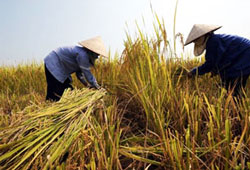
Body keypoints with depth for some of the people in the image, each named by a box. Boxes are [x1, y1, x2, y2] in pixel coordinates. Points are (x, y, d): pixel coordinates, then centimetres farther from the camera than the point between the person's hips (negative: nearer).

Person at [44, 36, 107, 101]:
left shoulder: (85, 55, 3)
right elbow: (87, 73, -23)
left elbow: (79, 73, 9)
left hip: (60, 68, 10)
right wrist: (97, 87, -14)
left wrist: (87, 84, 3)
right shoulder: (82, 55, -27)